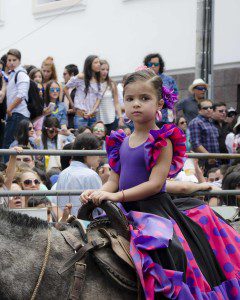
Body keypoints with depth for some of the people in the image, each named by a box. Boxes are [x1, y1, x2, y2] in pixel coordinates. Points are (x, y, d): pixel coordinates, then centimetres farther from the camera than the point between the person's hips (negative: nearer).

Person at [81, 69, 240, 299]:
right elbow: (114, 180, 13)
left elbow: (155, 183, -16)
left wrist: (116, 196, -22)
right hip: (127, 211, 7)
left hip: (154, 209, -7)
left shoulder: (162, 141, -7)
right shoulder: (121, 143, 13)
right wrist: (96, 193, -9)